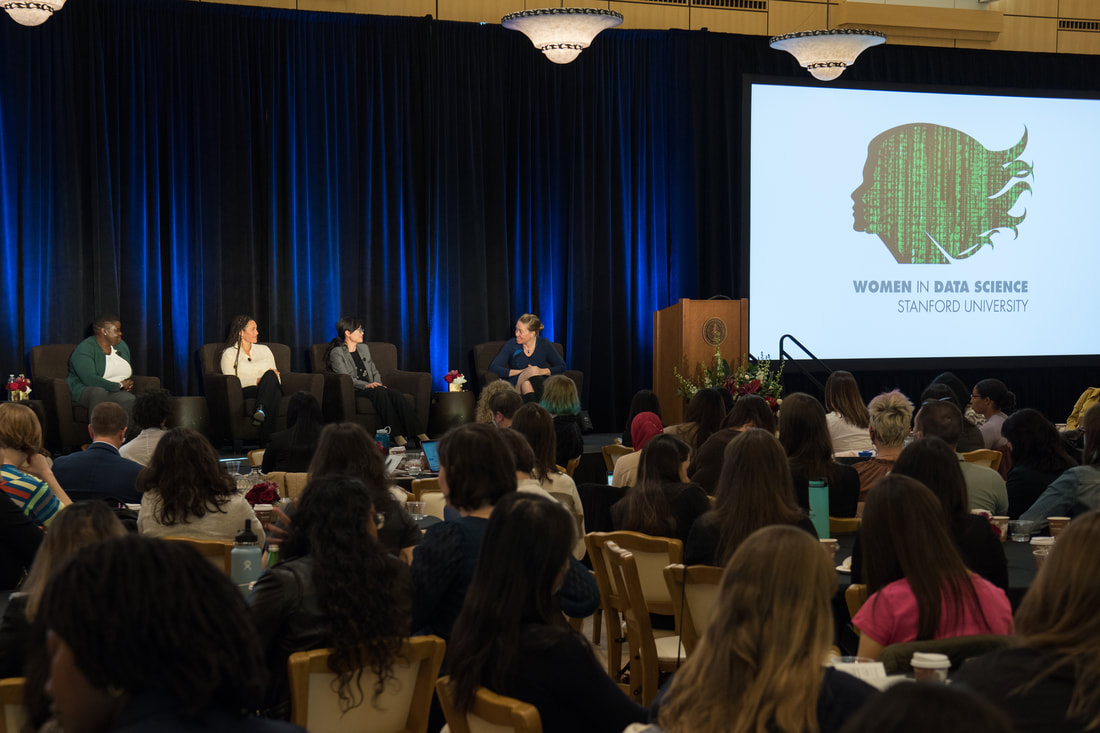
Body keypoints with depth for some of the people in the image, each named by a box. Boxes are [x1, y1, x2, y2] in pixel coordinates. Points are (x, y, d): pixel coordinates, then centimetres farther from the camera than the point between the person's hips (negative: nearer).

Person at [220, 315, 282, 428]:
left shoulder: (264, 349, 27)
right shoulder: (229, 353, 12)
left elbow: (275, 373, 21)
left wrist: (272, 376, -6)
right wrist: (257, 381, -11)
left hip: (272, 388, 4)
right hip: (246, 391, -4)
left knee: (270, 375, -34)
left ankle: (261, 410, -58)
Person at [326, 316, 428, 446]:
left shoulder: (364, 348, 22)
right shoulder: (337, 353, 0)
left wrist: (377, 384, 1)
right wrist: (366, 385, -24)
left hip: (370, 388, 6)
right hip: (354, 391, -6)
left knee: (395, 394, -26)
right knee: (380, 392, -36)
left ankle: (420, 435, -38)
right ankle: (397, 435, -43)